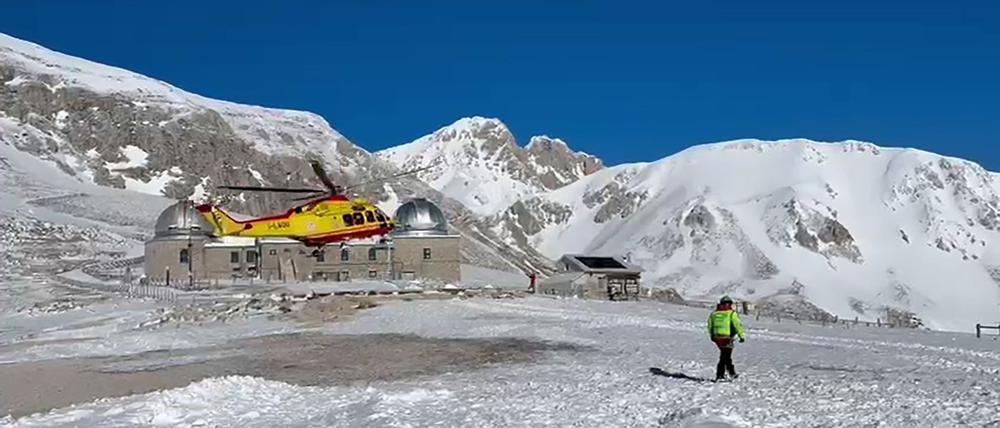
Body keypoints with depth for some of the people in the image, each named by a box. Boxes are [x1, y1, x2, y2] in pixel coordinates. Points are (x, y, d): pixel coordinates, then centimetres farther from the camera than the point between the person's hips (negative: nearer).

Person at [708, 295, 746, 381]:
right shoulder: (732, 313, -5)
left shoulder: (714, 313, 9)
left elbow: (710, 326, 15)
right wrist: (742, 336, -2)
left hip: (717, 338, 5)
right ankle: (719, 375, -2)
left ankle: (732, 373, 25)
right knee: (724, 358, 0)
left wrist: (712, 337, 25)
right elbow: (738, 325, -8)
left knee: (726, 356, 20)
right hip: (727, 339, -5)